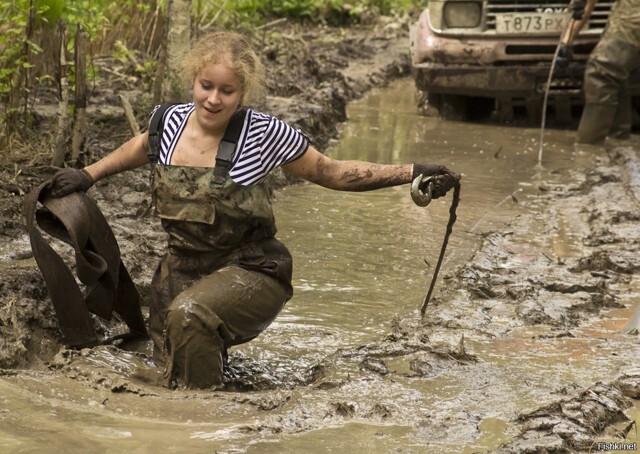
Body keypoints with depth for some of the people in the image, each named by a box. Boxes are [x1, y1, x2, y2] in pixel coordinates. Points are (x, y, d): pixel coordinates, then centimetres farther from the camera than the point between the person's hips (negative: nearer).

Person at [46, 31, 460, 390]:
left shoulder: (263, 133, -17)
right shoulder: (173, 121, -7)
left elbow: (333, 174, -7)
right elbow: (141, 149, 19)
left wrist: (412, 173, -13)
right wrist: (87, 176, 17)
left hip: (250, 272, -5)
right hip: (183, 270, 5)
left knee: (189, 313, -35)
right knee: (173, 376, 14)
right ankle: (216, 346, 48)